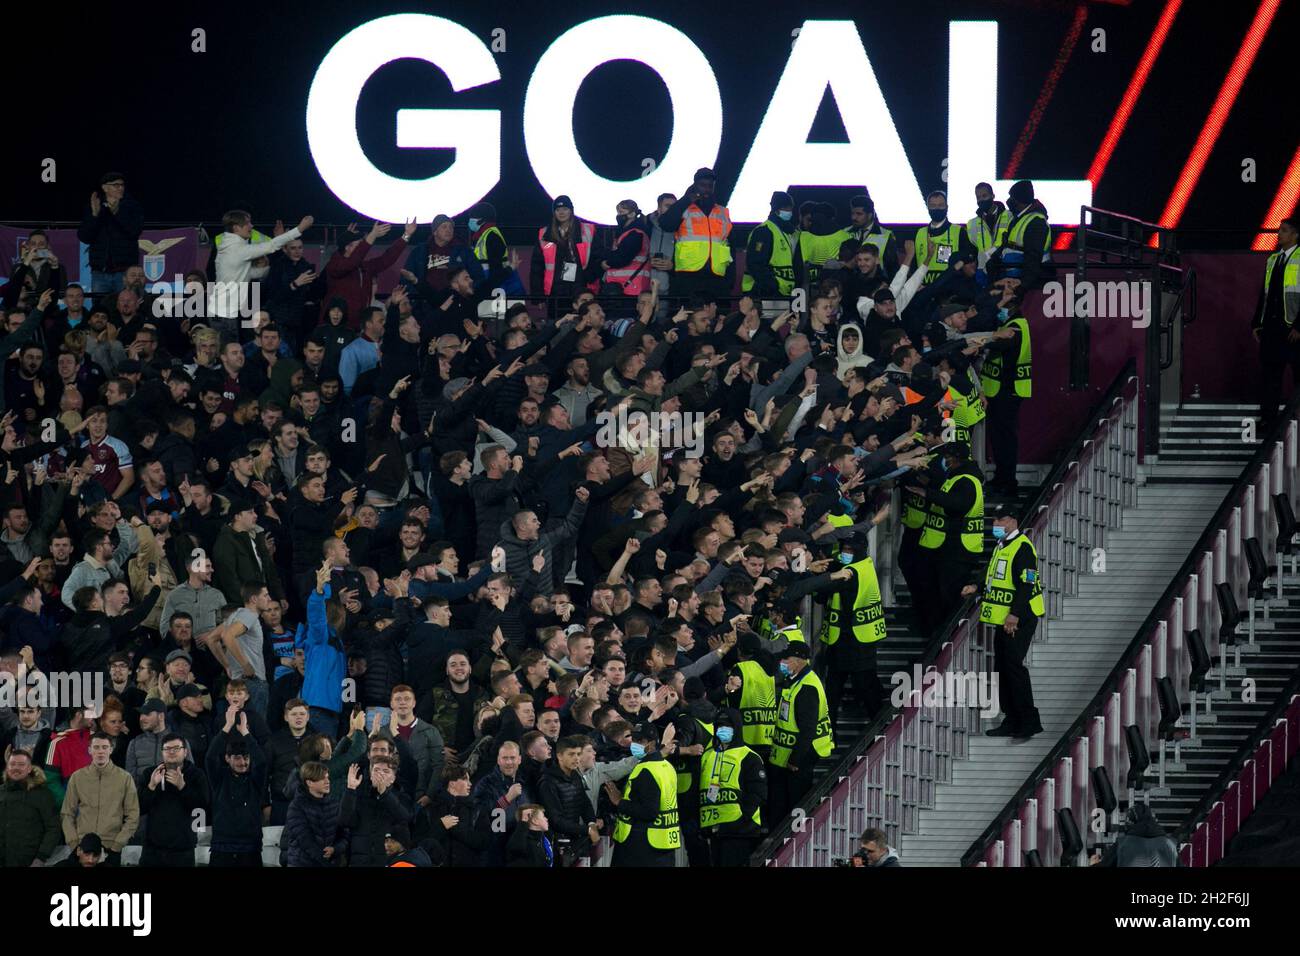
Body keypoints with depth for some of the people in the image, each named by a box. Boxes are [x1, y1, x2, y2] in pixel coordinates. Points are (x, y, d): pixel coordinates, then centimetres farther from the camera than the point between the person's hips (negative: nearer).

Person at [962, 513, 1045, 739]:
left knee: (1014, 665, -12)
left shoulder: (1022, 548, -15)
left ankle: (1029, 721, -7)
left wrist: (1015, 615, -27)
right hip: (1003, 620, 10)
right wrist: (977, 589, 13)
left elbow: (1026, 584, -22)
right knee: (1002, 668, 11)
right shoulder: (1001, 547, 17)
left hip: (1018, 620, -10)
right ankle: (1012, 721, 17)